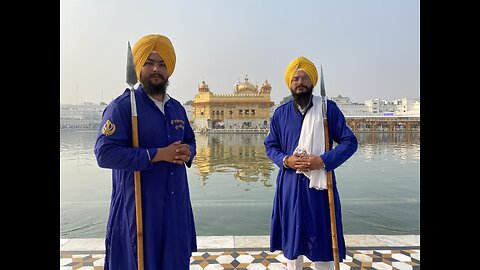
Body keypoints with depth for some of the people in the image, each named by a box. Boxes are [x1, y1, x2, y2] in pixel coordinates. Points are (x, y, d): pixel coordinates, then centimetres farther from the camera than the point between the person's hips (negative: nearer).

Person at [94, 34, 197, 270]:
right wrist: (159, 154, -21)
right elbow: (104, 153, -19)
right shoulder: (122, 106, -10)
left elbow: (190, 141, 20)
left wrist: (187, 153, -5)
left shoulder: (176, 108, 11)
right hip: (138, 206, -6)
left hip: (175, 205, 6)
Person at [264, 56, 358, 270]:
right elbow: (270, 146, 9)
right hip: (290, 185, 2)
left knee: (321, 237, 9)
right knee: (292, 237, 15)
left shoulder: (328, 108, -3)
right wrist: (286, 160, -11)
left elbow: (350, 142, -2)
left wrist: (323, 160, -16)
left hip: (319, 184, -2)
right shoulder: (280, 113, 4)